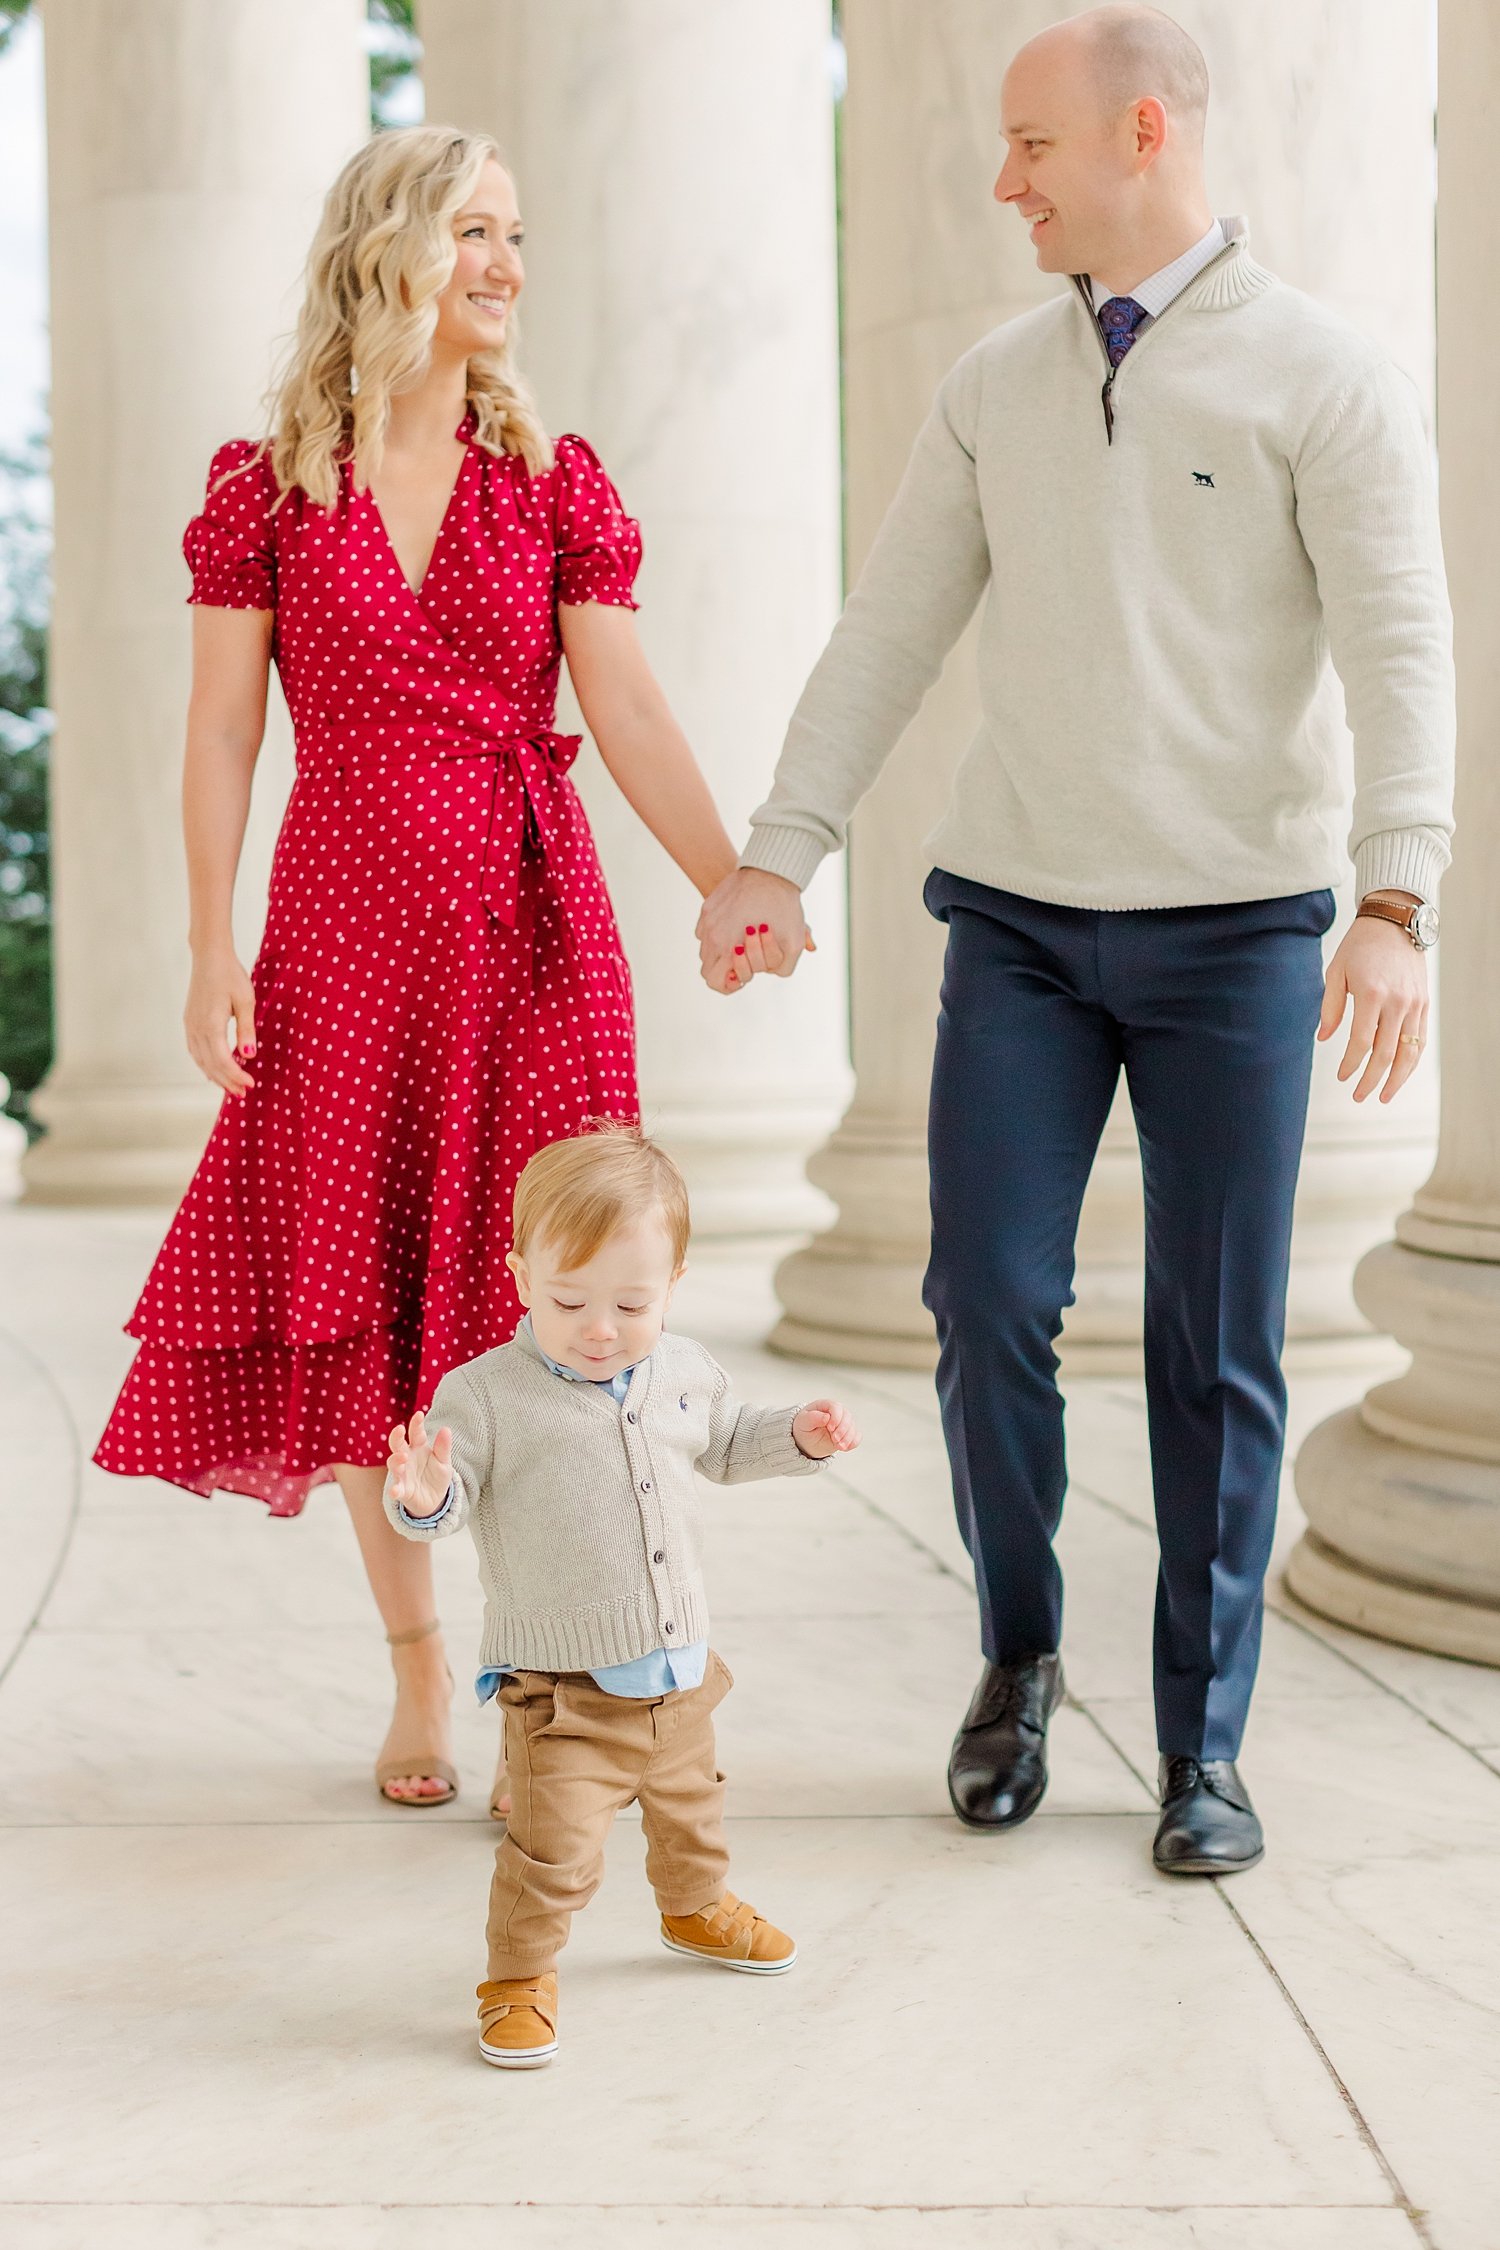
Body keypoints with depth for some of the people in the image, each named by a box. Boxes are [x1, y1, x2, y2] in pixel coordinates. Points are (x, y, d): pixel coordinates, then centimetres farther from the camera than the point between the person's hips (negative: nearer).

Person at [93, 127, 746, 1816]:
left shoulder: (554, 486, 6)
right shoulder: (266, 488, 3)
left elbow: (629, 714, -3)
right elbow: (220, 737, 2)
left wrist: (732, 885, -16)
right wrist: (210, 952, -6)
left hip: (533, 935, 0)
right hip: (345, 942, 0)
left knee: (528, 1309, -1)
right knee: (360, 1311, 5)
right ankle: (417, 1673, 20)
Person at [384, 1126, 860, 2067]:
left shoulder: (685, 1372, 0)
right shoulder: (486, 1395, -18)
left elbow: (725, 1442, 19)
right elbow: (451, 1500, -18)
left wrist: (799, 1436, 4)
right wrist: (423, 1497, -40)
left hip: (678, 1667, 6)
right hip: (563, 1684, -6)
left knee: (689, 1803, 28)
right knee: (555, 1845, -11)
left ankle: (699, 1907, 55)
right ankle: (520, 1978, 11)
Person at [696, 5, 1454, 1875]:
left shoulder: (1321, 376, -3)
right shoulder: (995, 385, 10)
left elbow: (1400, 650, -11)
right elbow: (889, 633, 9)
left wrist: (1397, 905, -24)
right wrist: (772, 859, 1)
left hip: (1236, 928, -3)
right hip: (1017, 924, 3)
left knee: (1218, 1351, 2)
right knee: (988, 1304, -4)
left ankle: (1204, 1749, 16)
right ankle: (1018, 1655, 21)